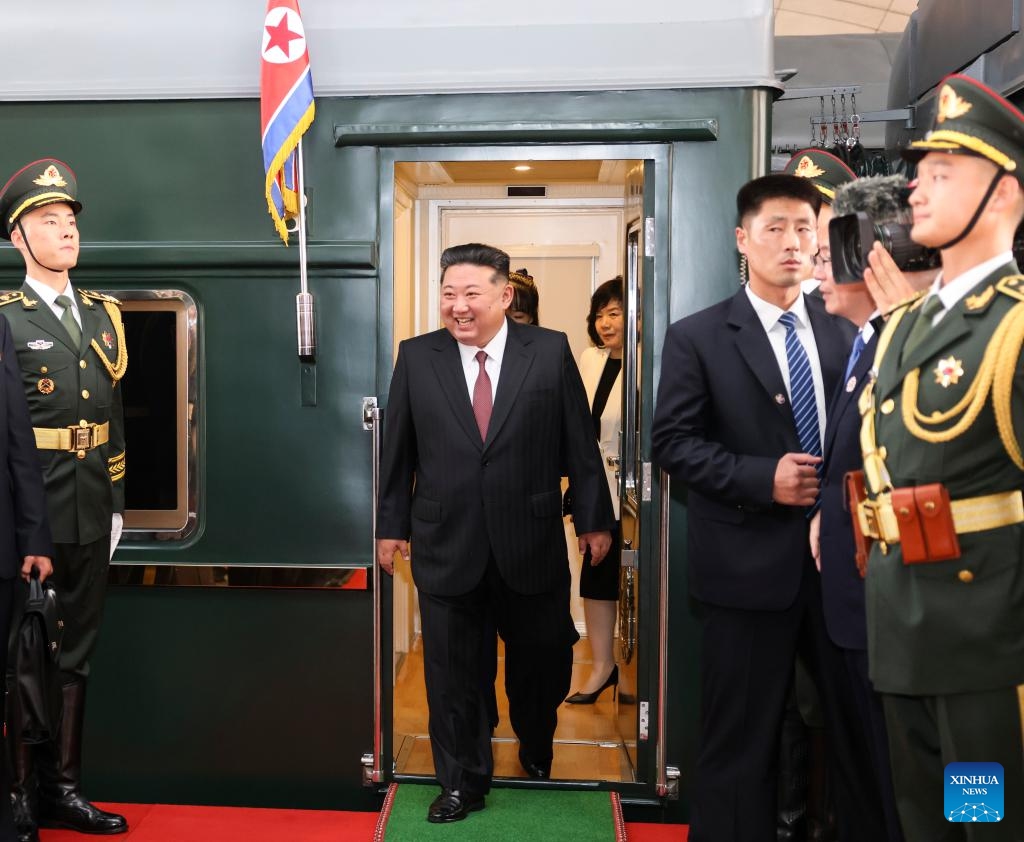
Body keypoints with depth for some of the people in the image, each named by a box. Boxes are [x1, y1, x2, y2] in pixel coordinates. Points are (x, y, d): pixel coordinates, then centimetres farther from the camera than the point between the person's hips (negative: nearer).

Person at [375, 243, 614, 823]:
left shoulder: (551, 351, -3)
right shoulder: (417, 357, 0)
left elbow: (580, 443, 1)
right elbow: (399, 450, 5)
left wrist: (596, 519, 3)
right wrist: (393, 525, 7)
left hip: (532, 543, 0)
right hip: (447, 546, 1)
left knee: (542, 665, 16)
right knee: (454, 673, 11)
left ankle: (537, 756, 45)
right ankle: (463, 783, 30)